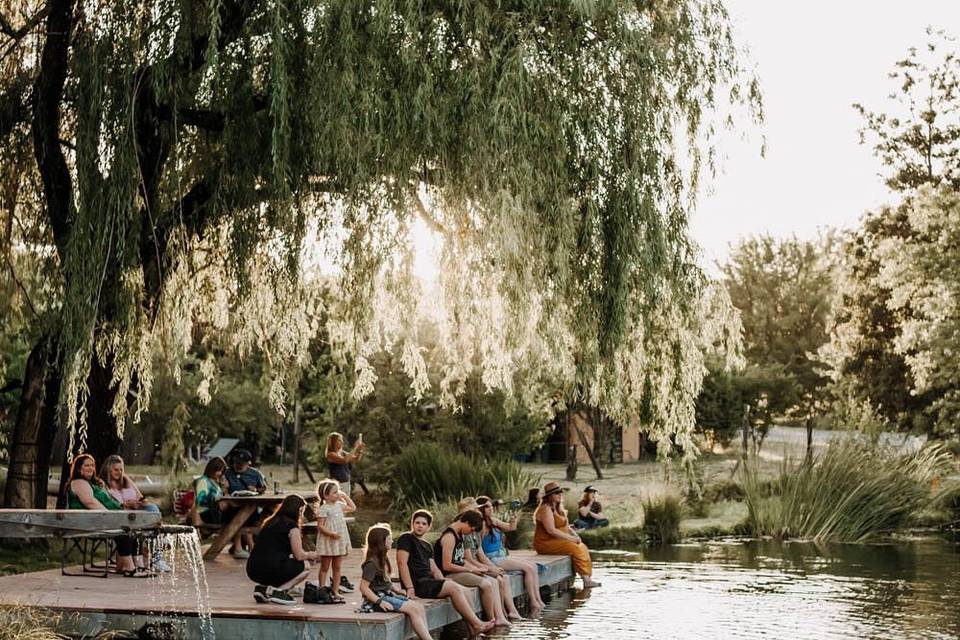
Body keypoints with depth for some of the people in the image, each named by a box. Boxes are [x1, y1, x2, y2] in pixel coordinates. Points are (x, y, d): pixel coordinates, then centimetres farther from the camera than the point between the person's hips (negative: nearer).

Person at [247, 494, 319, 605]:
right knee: (305, 566, 11)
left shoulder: (270, 523, 23)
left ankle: (262, 588, 11)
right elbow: (299, 555, -1)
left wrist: (306, 554, 31)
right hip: (271, 569, -8)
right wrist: (310, 555, 22)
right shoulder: (292, 526, -1)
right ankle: (277, 591, -5)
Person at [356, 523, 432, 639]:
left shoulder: (383, 559, 15)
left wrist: (397, 592, 7)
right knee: (413, 609, -20)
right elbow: (364, 587, -18)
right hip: (378, 597, -9)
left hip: (387, 594, 9)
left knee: (420, 608, -8)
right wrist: (380, 602, -24)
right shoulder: (371, 563, -14)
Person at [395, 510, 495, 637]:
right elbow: (402, 563, -14)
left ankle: (473, 629, -14)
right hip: (417, 584, -8)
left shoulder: (427, 546, 23)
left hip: (429, 582, 8)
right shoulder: (406, 539, -3)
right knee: (455, 588, -19)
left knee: (462, 590, -8)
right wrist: (410, 588, -22)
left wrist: (444, 585, 4)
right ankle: (478, 624, -17)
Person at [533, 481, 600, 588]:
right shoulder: (546, 509, -16)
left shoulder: (557, 508, 15)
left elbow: (566, 526, 20)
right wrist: (571, 538, -19)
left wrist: (575, 535, 0)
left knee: (583, 547, -4)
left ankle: (588, 577, -12)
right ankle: (586, 580, -19)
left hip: (557, 540, 10)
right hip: (546, 543, -10)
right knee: (576, 549, -22)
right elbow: (551, 530, -23)